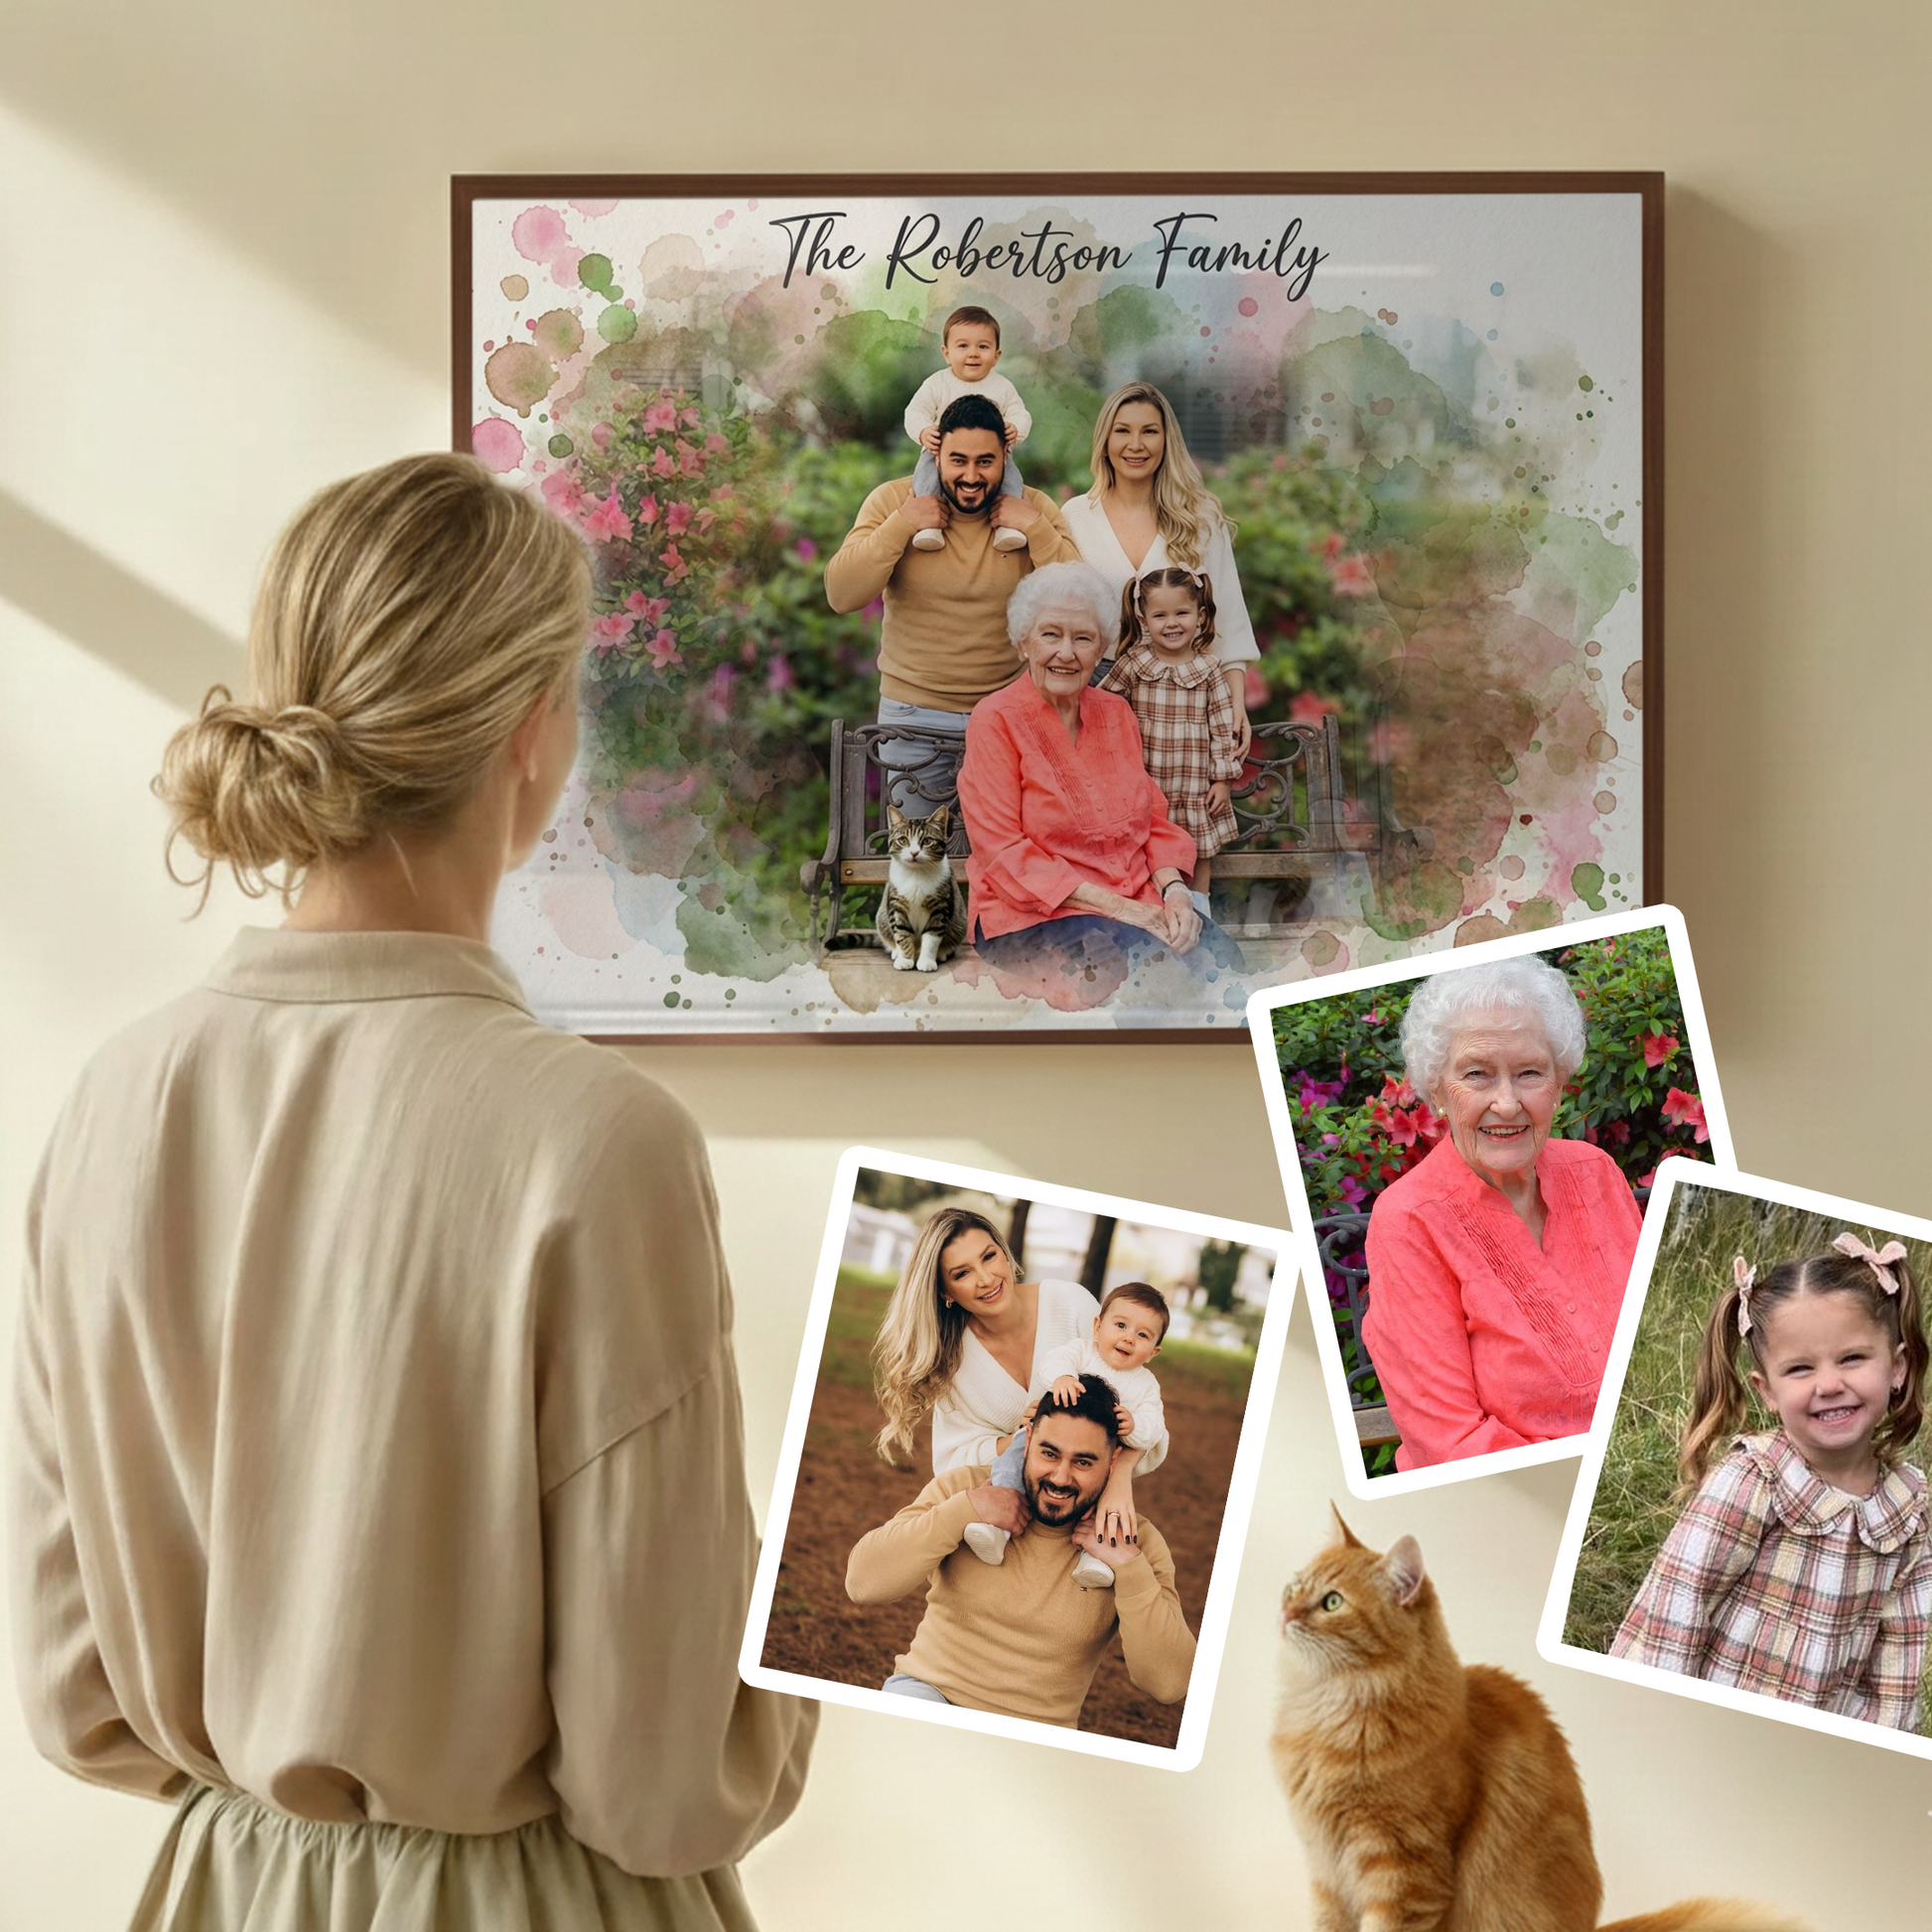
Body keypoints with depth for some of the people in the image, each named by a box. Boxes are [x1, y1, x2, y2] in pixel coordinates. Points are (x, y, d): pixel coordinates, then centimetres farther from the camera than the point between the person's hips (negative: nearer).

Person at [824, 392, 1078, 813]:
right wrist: (901, 526, -20)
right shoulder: (892, 501, -5)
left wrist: (1035, 529, -19)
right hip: (914, 714, -1)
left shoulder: (1033, 509, -2)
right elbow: (841, 596, -14)